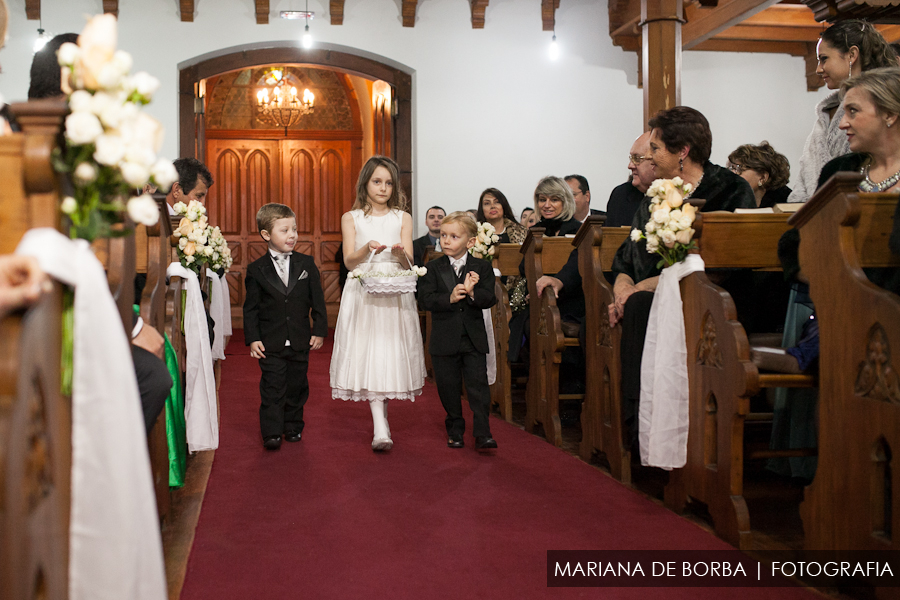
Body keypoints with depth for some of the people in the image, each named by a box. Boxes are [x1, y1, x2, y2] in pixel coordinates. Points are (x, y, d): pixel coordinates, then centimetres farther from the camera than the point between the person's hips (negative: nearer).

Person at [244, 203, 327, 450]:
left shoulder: (306, 264, 3)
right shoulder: (256, 269, -2)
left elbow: (317, 300, 6)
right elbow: (250, 307, -1)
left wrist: (319, 330, 1)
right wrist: (252, 338, -8)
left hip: (300, 341, 2)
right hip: (270, 343, -2)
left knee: (297, 386, 11)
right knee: (272, 389, -1)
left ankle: (293, 427, 25)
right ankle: (272, 433, 5)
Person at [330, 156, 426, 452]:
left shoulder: (402, 218, 11)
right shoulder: (351, 218, 8)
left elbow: (408, 264, 4)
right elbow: (349, 261, -1)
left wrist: (400, 254, -19)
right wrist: (367, 249, -21)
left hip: (395, 292, 2)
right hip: (362, 293, -1)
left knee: (391, 353, -1)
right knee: (367, 352, -11)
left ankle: (380, 418, 19)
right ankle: (381, 429, -16)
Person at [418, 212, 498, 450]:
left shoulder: (482, 268, 1)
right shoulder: (434, 268, 0)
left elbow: (490, 299, -7)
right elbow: (426, 299, -9)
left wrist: (472, 292, -25)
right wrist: (449, 298, -24)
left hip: (474, 339, 0)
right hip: (444, 339, 1)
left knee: (478, 384, -2)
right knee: (448, 387, 9)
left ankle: (482, 432, 3)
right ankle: (455, 430, 25)